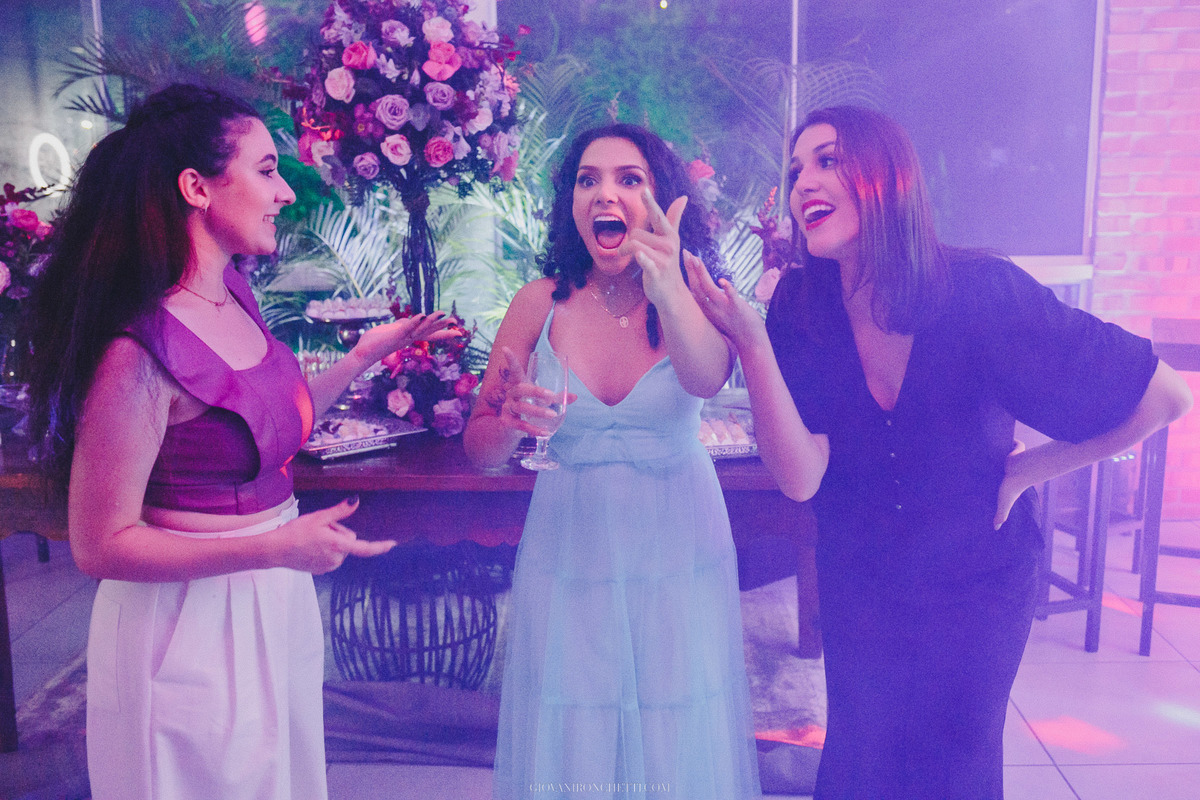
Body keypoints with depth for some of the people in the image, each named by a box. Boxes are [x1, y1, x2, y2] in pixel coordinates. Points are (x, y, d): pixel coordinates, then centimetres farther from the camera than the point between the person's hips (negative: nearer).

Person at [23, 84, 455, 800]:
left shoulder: (234, 293, -1)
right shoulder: (140, 350, -25)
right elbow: (101, 545, -20)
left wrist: (369, 352, 7)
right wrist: (278, 546, -28)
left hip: (274, 605, 8)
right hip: (192, 621, -8)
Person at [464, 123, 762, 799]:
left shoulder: (693, 294, -8)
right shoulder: (540, 304, -6)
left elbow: (707, 377, -32)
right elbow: (479, 450, -1)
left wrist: (668, 290, -51)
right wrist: (513, 421, -23)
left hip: (678, 552, 0)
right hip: (568, 550, 1)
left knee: (679, 740, 13)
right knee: (570, 743, 14)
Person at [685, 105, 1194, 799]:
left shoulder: (981, 291, -25)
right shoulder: (800, 305, -17)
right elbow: (799, 477, -26)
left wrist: (1021, 471, -11)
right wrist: (751, 340, -36)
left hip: (980, 577, -1)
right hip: (861, 578, 2)